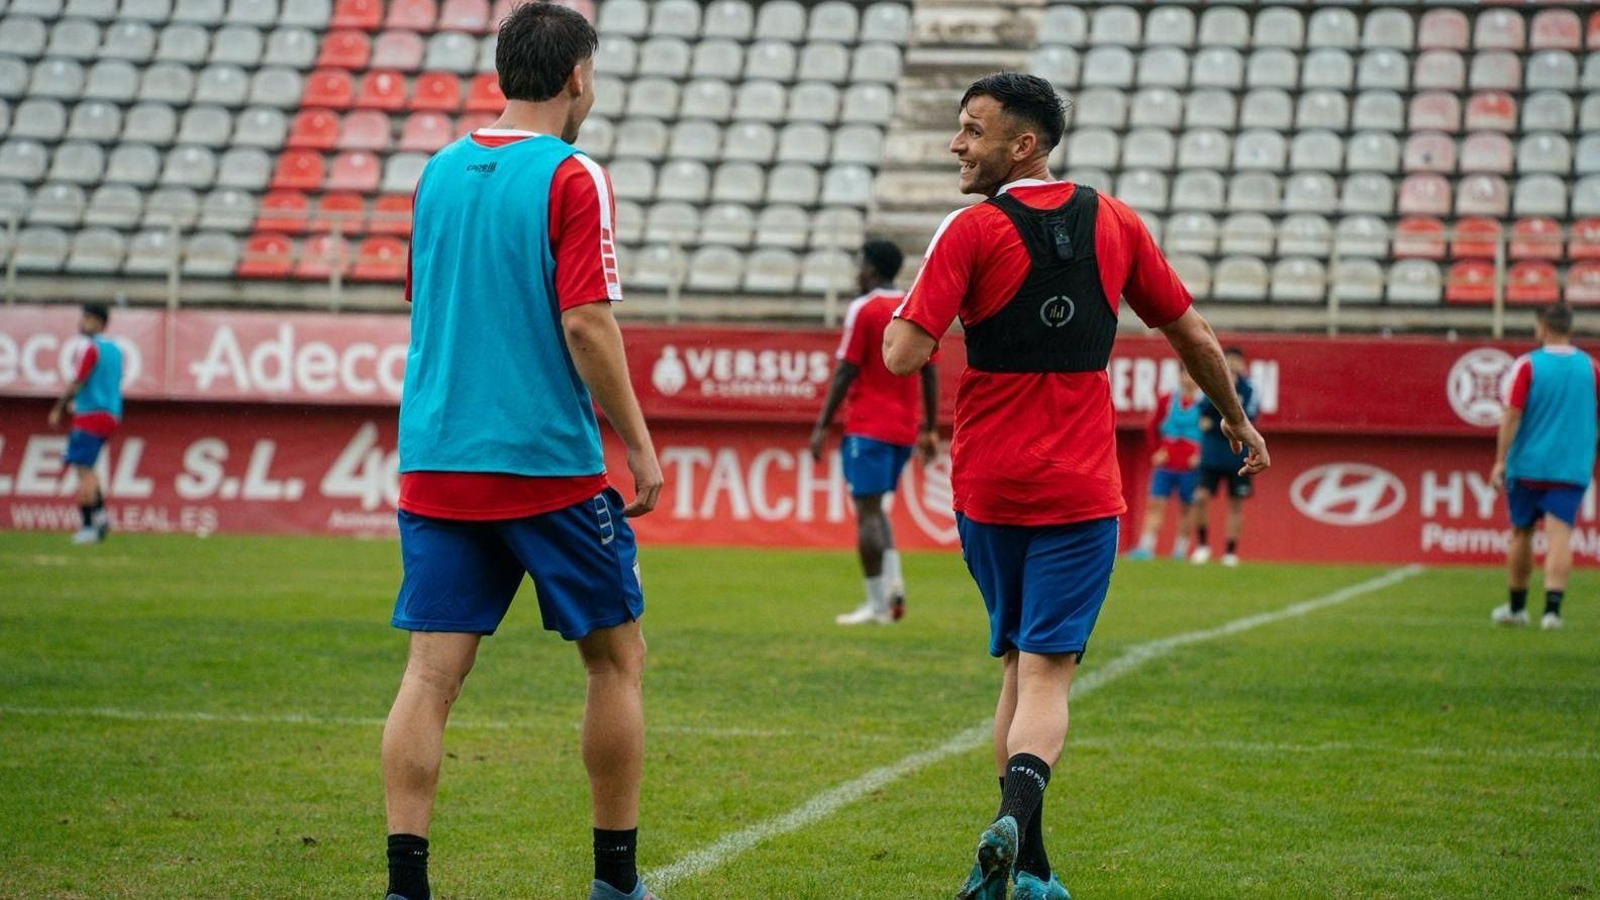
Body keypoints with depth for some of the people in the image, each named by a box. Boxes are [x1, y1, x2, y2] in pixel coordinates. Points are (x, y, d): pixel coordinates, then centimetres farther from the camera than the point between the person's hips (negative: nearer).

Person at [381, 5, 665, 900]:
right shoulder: (572, 178, -8)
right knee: (617, 658, 10)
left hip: (435, 462, 5)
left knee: (432, 673, 1)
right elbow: (586, 326, -14)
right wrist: (641, 447, -6)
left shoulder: (438, 173, 10)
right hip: (550, 463, -5)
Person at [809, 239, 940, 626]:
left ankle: (877, 604, -5)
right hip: (905, 429, 7)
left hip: (868, 427, -7)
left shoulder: (864, 309, -7)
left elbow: (845, 372, -10)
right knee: (875, 507, 19)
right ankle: (893, 581, -1)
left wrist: (822, 426, -7)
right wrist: (931, 430, 17)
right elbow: (929, 373, 13)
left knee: (867, 510, -3)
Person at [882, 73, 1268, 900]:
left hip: (987, 489, 0)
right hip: (1080, 491, 0)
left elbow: (903, 355, -15)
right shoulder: (1113, 223, 4)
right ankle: (1016, 816, -31)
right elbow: (1194, 338, 14)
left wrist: (896, 318, 8)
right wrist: (1240, 423, 30)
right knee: (1046, 674, -4)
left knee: (1018, 667, 14)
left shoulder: (972, 231, -8)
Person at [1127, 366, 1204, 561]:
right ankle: (1146, 548, -7)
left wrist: (1201, 455, -7)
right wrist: (1158, 449, 9)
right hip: (1165, 464, 2)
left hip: (1189, 466, -2)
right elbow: (1154, 427, 18)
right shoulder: (1167, 400, 6)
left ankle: (1180, 550, 13)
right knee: (1156, 503, -4)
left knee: (1186, 508, 5)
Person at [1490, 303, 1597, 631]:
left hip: (1527, 465, -1)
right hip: (1573, 467, 1)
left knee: (1521, 533, 14)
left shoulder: (1528, 366, -5)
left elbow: (1512, 416, -10)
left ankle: (1516, 607, 24)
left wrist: (1500, 462, -8)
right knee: (1559, 536, -5)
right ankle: (1552, 608, -20)